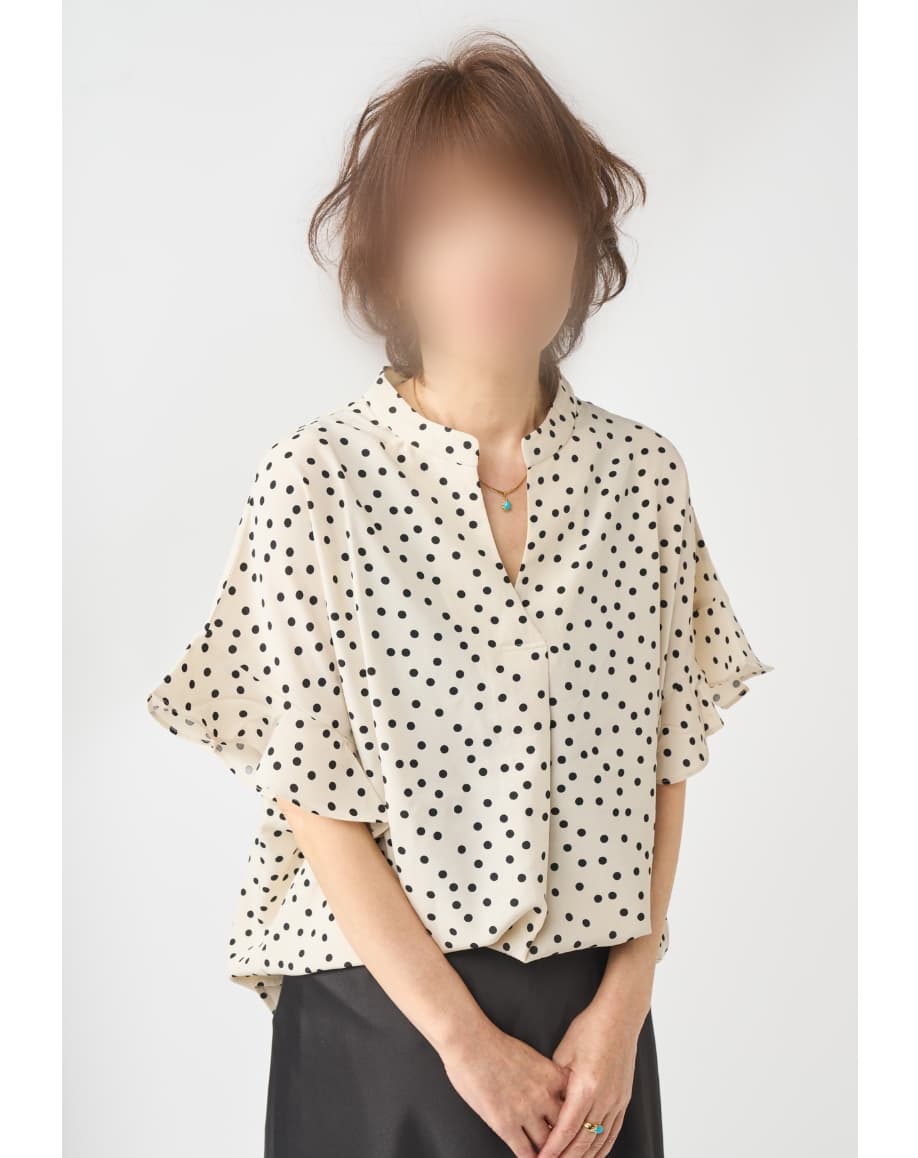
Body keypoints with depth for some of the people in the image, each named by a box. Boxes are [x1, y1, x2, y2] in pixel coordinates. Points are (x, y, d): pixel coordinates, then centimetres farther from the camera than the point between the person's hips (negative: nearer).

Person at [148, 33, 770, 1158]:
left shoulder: (645, 474, -2)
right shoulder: (313, 483, -11)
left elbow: (664, 762, 2)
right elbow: (313, 802, -11)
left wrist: (625, 1000, -6)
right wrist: (465, 1038, -11)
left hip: (591, 1013, 3)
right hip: (382, 1012, -2)